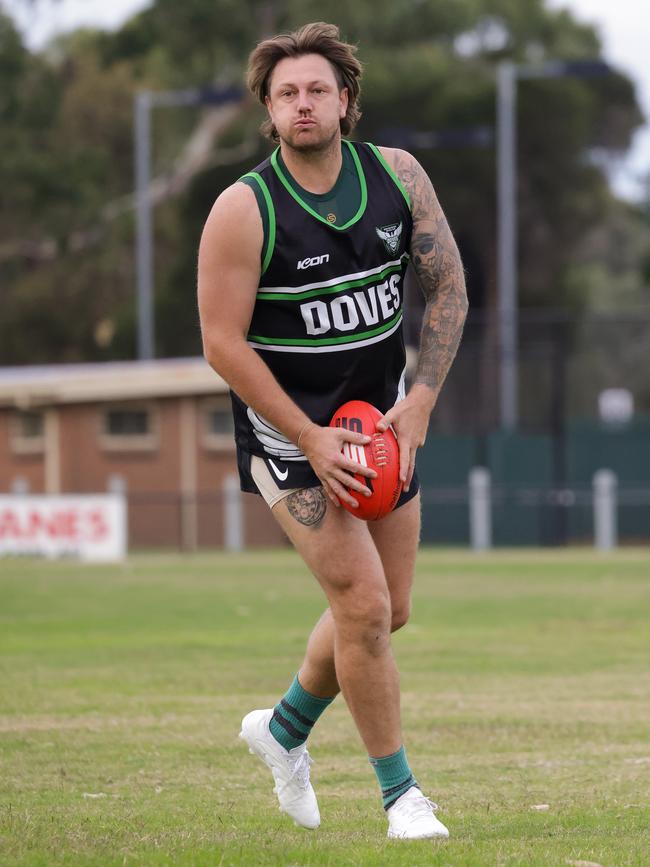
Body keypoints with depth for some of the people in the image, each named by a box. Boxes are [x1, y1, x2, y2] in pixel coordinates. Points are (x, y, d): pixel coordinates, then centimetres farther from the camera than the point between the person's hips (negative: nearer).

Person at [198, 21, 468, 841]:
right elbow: (223, 343, -16)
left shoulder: (397, 175, -5)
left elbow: (447, 286, 4)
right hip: (288, 426, -5)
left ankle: (284, 728, 36)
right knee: (363, 604, -14)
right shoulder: (243, 210, -18)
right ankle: (399, 793, 1)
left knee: (388, 611, 11)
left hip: (381, 416, 5)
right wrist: (312, 440, -19)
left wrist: (421, 400, -7)